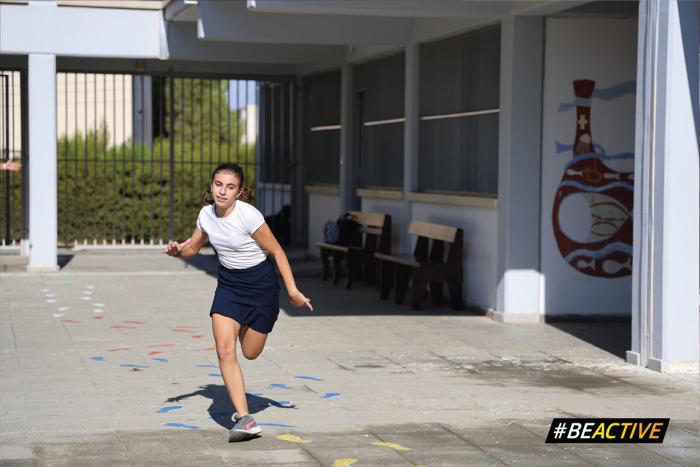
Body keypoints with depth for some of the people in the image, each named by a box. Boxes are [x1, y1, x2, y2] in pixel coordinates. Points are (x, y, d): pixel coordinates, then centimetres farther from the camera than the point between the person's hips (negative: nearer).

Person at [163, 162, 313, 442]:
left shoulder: (248, 215, -23)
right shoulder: (206, 214, -5)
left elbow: (276, 251, -15)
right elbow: (193, 247, 12)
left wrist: (292, 290, -16)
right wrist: (178, 250, -11)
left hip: (261, 285, -4)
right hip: (228, 284, 4)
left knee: (250, 353, 10)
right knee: (224, 349, -15)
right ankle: (244, 419, -13)